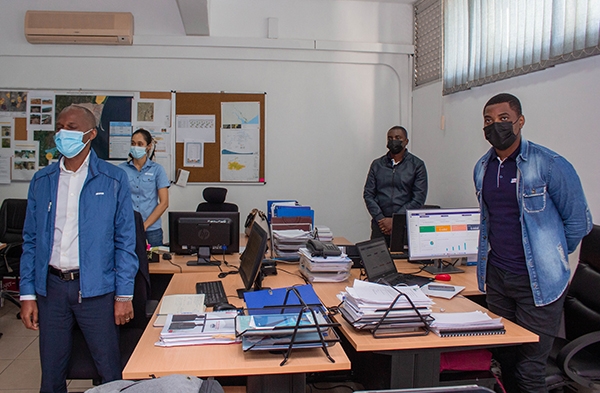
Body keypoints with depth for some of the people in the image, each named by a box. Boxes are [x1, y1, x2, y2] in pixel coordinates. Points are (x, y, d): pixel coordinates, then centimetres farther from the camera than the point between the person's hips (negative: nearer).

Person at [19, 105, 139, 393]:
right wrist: (27, 294, 4)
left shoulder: (113, 180, -3)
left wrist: (124, 295, -6)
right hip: (51, 286, 3)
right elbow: (30, 240, 9)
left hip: (95, 289, -3)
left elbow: (125, 241, -3)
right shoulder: (41, 181, 7)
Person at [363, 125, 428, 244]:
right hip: (380, 225, 2)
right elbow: (368, 194, 8)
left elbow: (419, 198, -2)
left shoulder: (417, 165, 5)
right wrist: (381, 219, -6)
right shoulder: (377, 164, 12)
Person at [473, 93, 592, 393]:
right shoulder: (482, 168, 6)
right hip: (495, 276, 6)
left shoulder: (550, 165, -13)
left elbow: (578, 221, -4)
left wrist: (550, 257, 6)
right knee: (504, 360, 16)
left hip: (537, 282, -5)